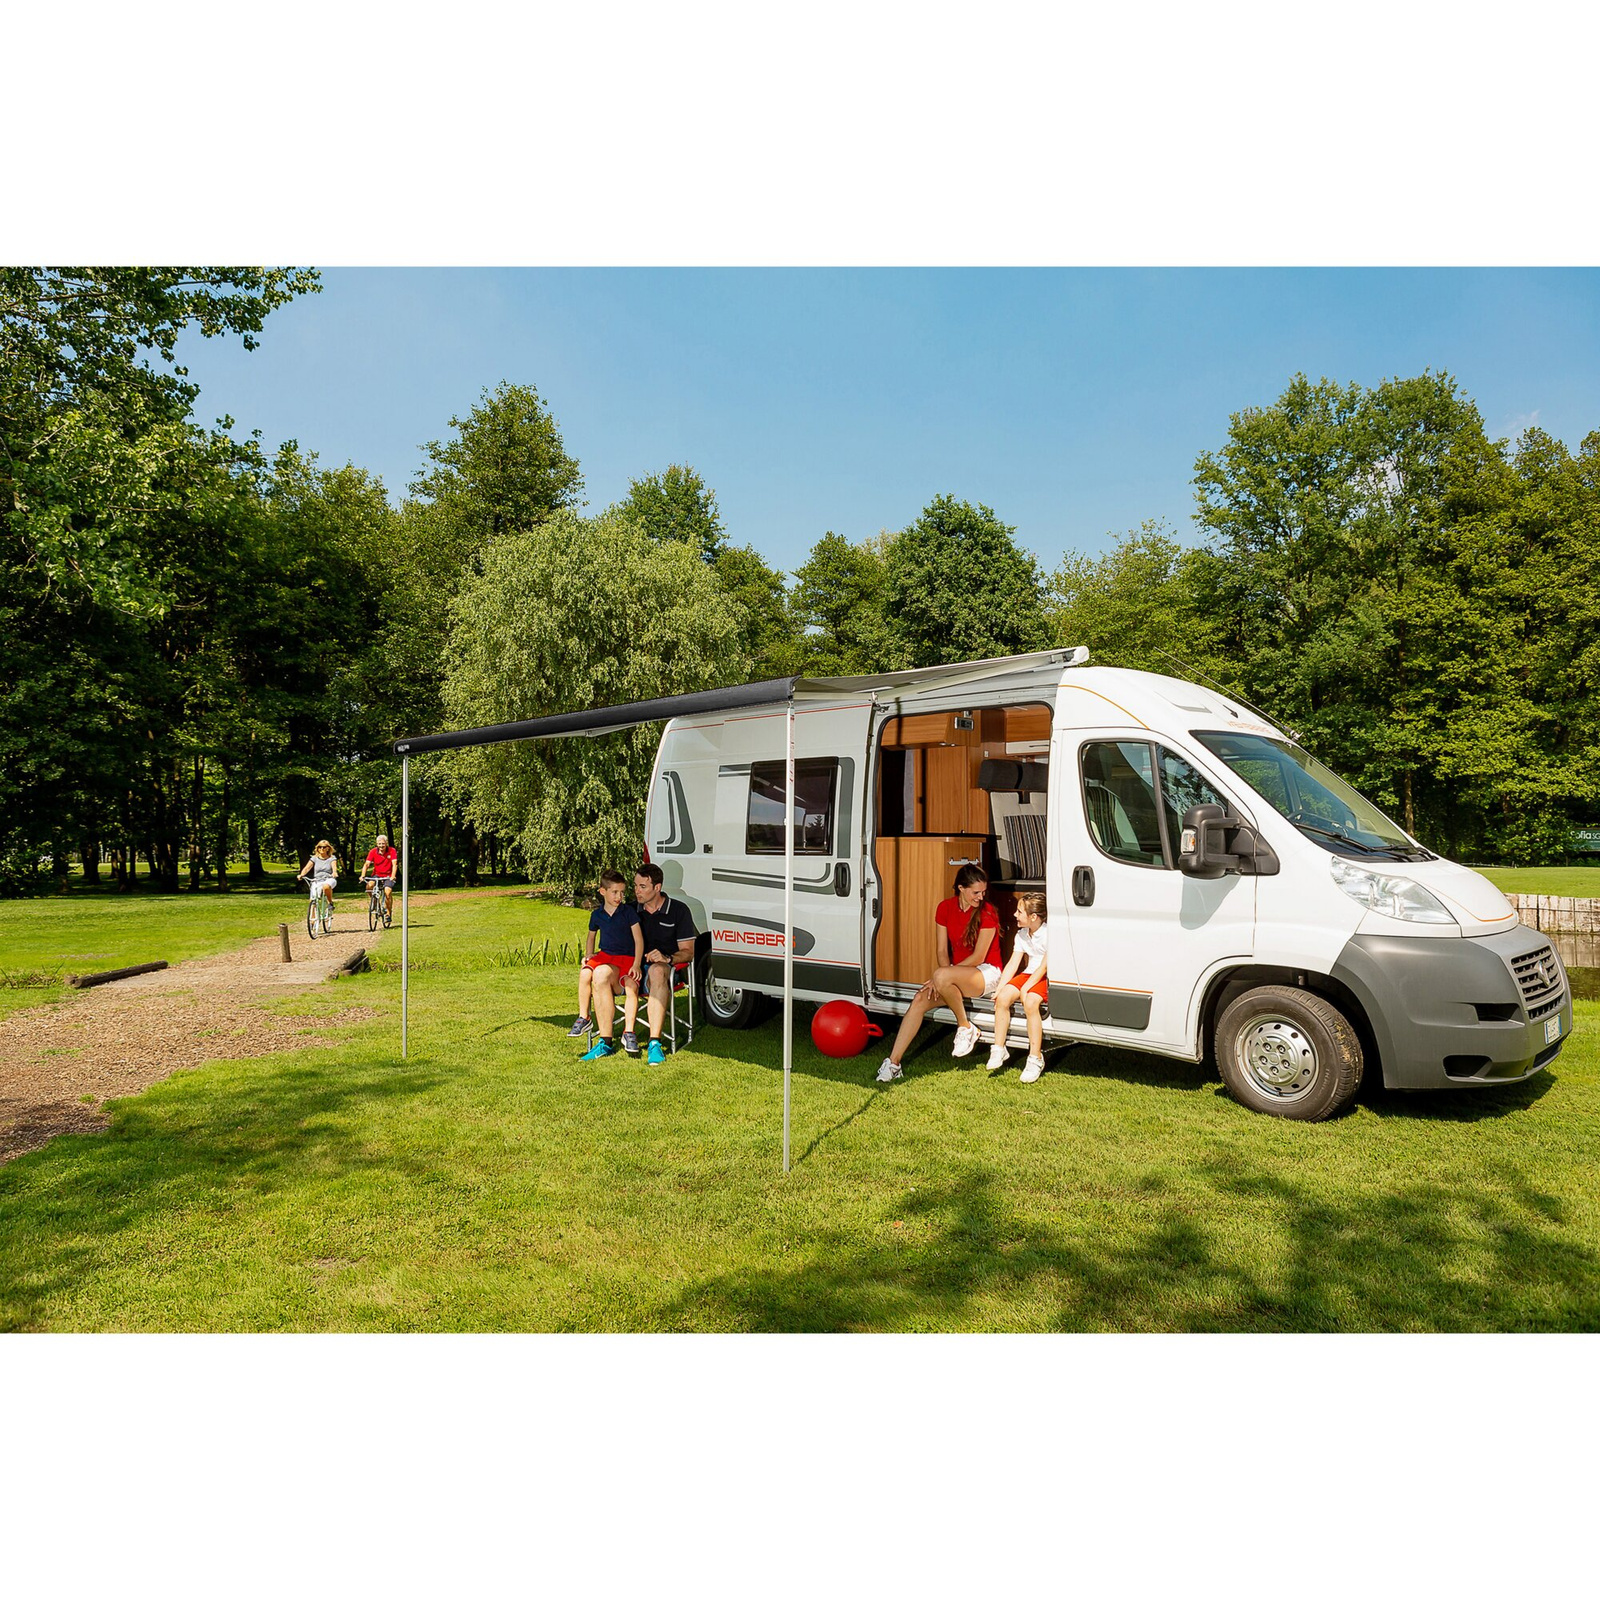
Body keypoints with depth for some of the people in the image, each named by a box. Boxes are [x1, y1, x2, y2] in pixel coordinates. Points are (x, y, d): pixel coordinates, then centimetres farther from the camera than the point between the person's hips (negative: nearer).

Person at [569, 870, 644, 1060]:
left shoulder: (628, 912, -2)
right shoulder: (597, 915, 10)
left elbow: (638, 940, -4)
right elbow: (591, 937, 28)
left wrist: (636, 965, -15)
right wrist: (589, 955, 9)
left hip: (625, 958, -4)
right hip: (604, 955, 4)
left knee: (600, 975, -32)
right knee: (585, 974, -29)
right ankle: (583, 1017, -8)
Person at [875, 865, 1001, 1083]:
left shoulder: (987, 914, -14)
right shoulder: (945, 908, 0)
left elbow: (978, 957, -17)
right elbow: (942, 950, 2)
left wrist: (942, 977, -19)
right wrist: (944, 980, -16)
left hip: (987, 973, -6)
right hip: (957, 973, 6)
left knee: (942, 976, -35)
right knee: (920, 999, -18)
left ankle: (965, 1028, -12)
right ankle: (893, 1062, -16)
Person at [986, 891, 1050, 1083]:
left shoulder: (1049, 931, -15)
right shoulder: (1022, 934, 9)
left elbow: (1045, 965, -18)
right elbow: (1013, 963, 5)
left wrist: (1026, 988, -22)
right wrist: (999, 988, -6)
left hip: (1048, 977, -7)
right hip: (1029, 974, 7)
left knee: (1030, 1002, -33)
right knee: (1003, 997, -19)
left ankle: (1035, 1058, -23)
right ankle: (998, 1049, -10)